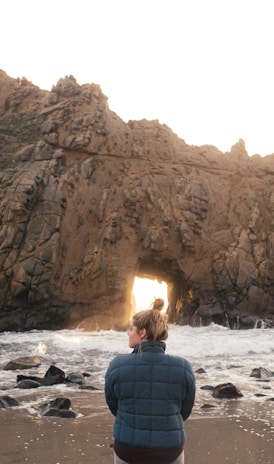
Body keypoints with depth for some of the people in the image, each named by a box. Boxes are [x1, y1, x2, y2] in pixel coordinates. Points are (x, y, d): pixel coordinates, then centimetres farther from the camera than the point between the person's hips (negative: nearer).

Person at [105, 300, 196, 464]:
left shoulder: (117, 366, -13)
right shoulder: (183, 368, -11)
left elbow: (113, 407, 2)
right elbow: (185, 411, 3)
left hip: (128, 448, 0)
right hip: (169, 450, 0)